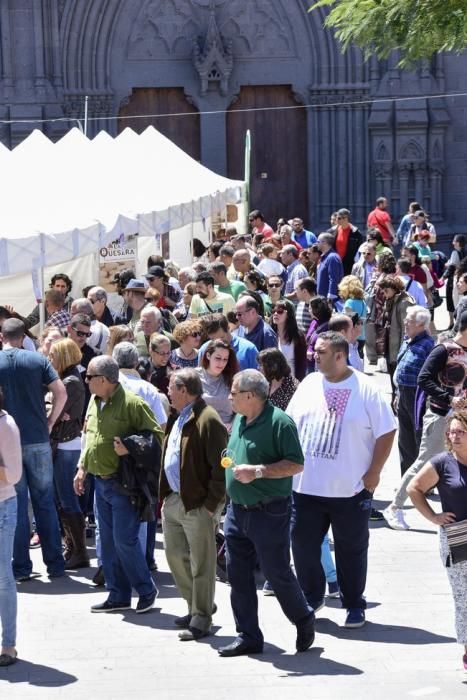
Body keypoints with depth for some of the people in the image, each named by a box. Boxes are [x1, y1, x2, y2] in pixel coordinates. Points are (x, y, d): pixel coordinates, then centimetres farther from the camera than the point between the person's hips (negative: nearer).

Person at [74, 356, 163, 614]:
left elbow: (156, 435, -11)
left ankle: (146, 590, 10)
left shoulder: (132, 403, -15)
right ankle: (118, 595, 20)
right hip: (100, 483, 8)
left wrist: (130, 450, -22)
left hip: (123, 484, -8)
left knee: (125, 540, -7)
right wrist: (82, 468, 17)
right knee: (108, 542, 11)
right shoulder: (94, 402, 10)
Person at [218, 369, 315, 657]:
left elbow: (296, 464, -18)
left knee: (277, 573, 1)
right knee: (238, 575, 8)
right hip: (237, 511, 8)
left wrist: (258, 471, -24)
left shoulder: (279, 422, -15)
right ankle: (248, 636, 16)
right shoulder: (239, 420, 11)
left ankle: (304, 620, 24)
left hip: (269, 512, -8)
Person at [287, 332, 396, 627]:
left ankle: (355, 604, 22)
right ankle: (311, 596, 28)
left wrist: (373, 473, -8)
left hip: (351, 489, -4)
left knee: (352, 550, 7)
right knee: (303, 544, 8)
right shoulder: (309, 385, 6)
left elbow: (387, 432, -5)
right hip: (306, 487, 4)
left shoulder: (366, 390, -7)